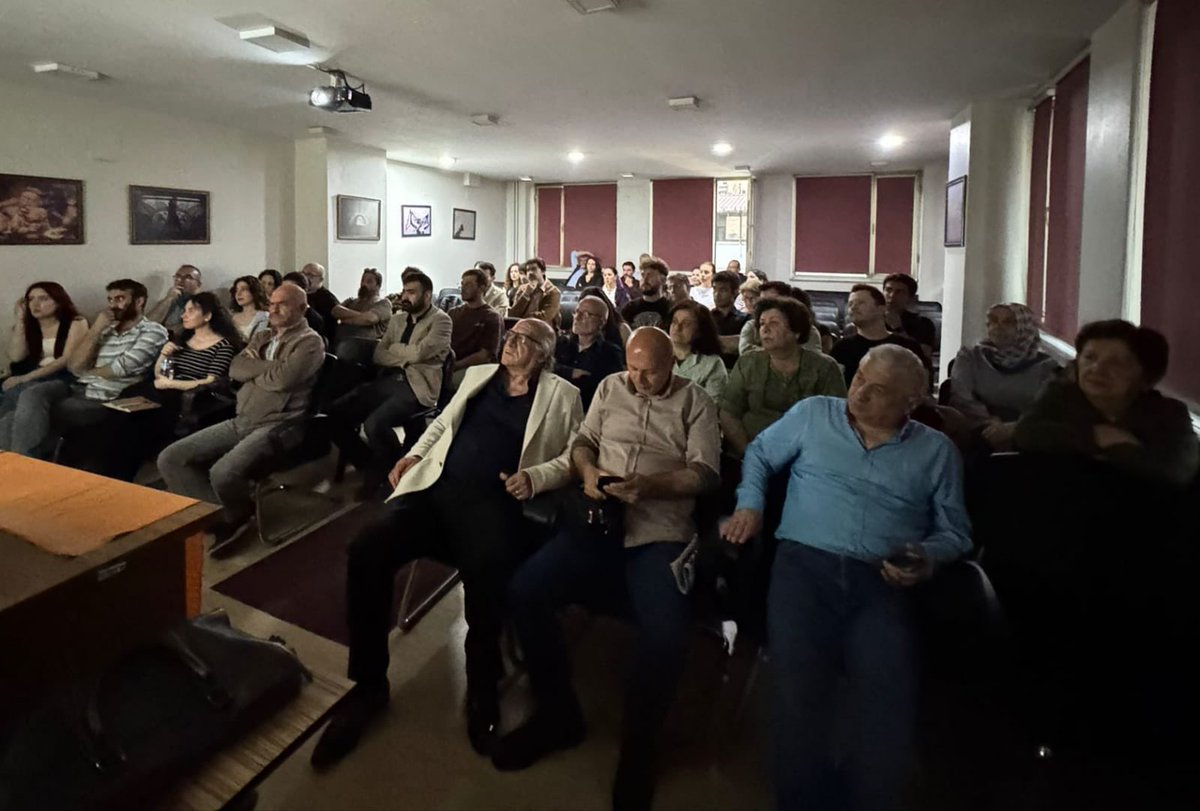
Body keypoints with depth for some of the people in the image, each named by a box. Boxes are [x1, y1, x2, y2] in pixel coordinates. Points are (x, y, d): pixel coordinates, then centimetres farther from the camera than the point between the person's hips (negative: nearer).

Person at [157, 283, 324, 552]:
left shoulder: (310, 341, -2)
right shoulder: (262, 337, 23)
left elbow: (284, 378, -18)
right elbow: (235, 369, 7)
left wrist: (253, 371, 0)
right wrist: (268, 367, -6)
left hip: (276, 426, -8)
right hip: (240, 421, 8)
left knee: (223, 473, -32)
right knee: (170, 458, -6)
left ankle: (238, 515, 2)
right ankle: (225, 513, -2)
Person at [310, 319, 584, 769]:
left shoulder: (562, 395, 13)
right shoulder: (478, 374, 27)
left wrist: (535, 477, -13)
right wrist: (414, 454, 15)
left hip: (493, 500, -4)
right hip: (436, 486, 5)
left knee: (487, 572, -37)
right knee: (366, 550, -23)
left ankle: (482, 688, -9)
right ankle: (368, 682, -6)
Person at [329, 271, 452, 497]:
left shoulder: (441, 320, 0)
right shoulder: (396, 320, 21)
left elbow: (418, 353, -14)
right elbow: (378, 355, 11)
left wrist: (394, 349, 4)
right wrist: (404, 358, -7)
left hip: (416, 387, -7)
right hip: (387, 381, 7)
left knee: (374, 424, -32)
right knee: (335, 413, -9)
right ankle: (371, 468, 5)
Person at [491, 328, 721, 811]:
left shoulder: (696, 403, 6)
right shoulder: (610, 388, 17)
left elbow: (704, 473, -2)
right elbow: (582, 442, 18)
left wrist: (648, 485, -18)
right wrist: (589, 472, -5)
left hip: (660, 535, -3)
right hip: (599, 523, 4)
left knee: (666, 637, -29)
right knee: (523, 590, -18)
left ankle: (638, 745, 1)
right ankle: (557, 713, 4)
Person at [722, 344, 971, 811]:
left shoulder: (937, 451, 14)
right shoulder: (812, 414, 13)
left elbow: (955, 531, 15)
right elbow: (760, 455, 22)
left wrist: (927, 557, -6)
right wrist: (750, 504, 6)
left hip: (882, 584, 1)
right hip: (804, 566, 0)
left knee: (889, 708, -18)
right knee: (799, 698, -18)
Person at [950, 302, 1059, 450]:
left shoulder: (1044, 365, 11)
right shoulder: (970, 357, 12)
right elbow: (961, 398, -2)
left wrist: (1012, 428, -19)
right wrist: (990, 425, -16)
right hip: (977, 439, 0)